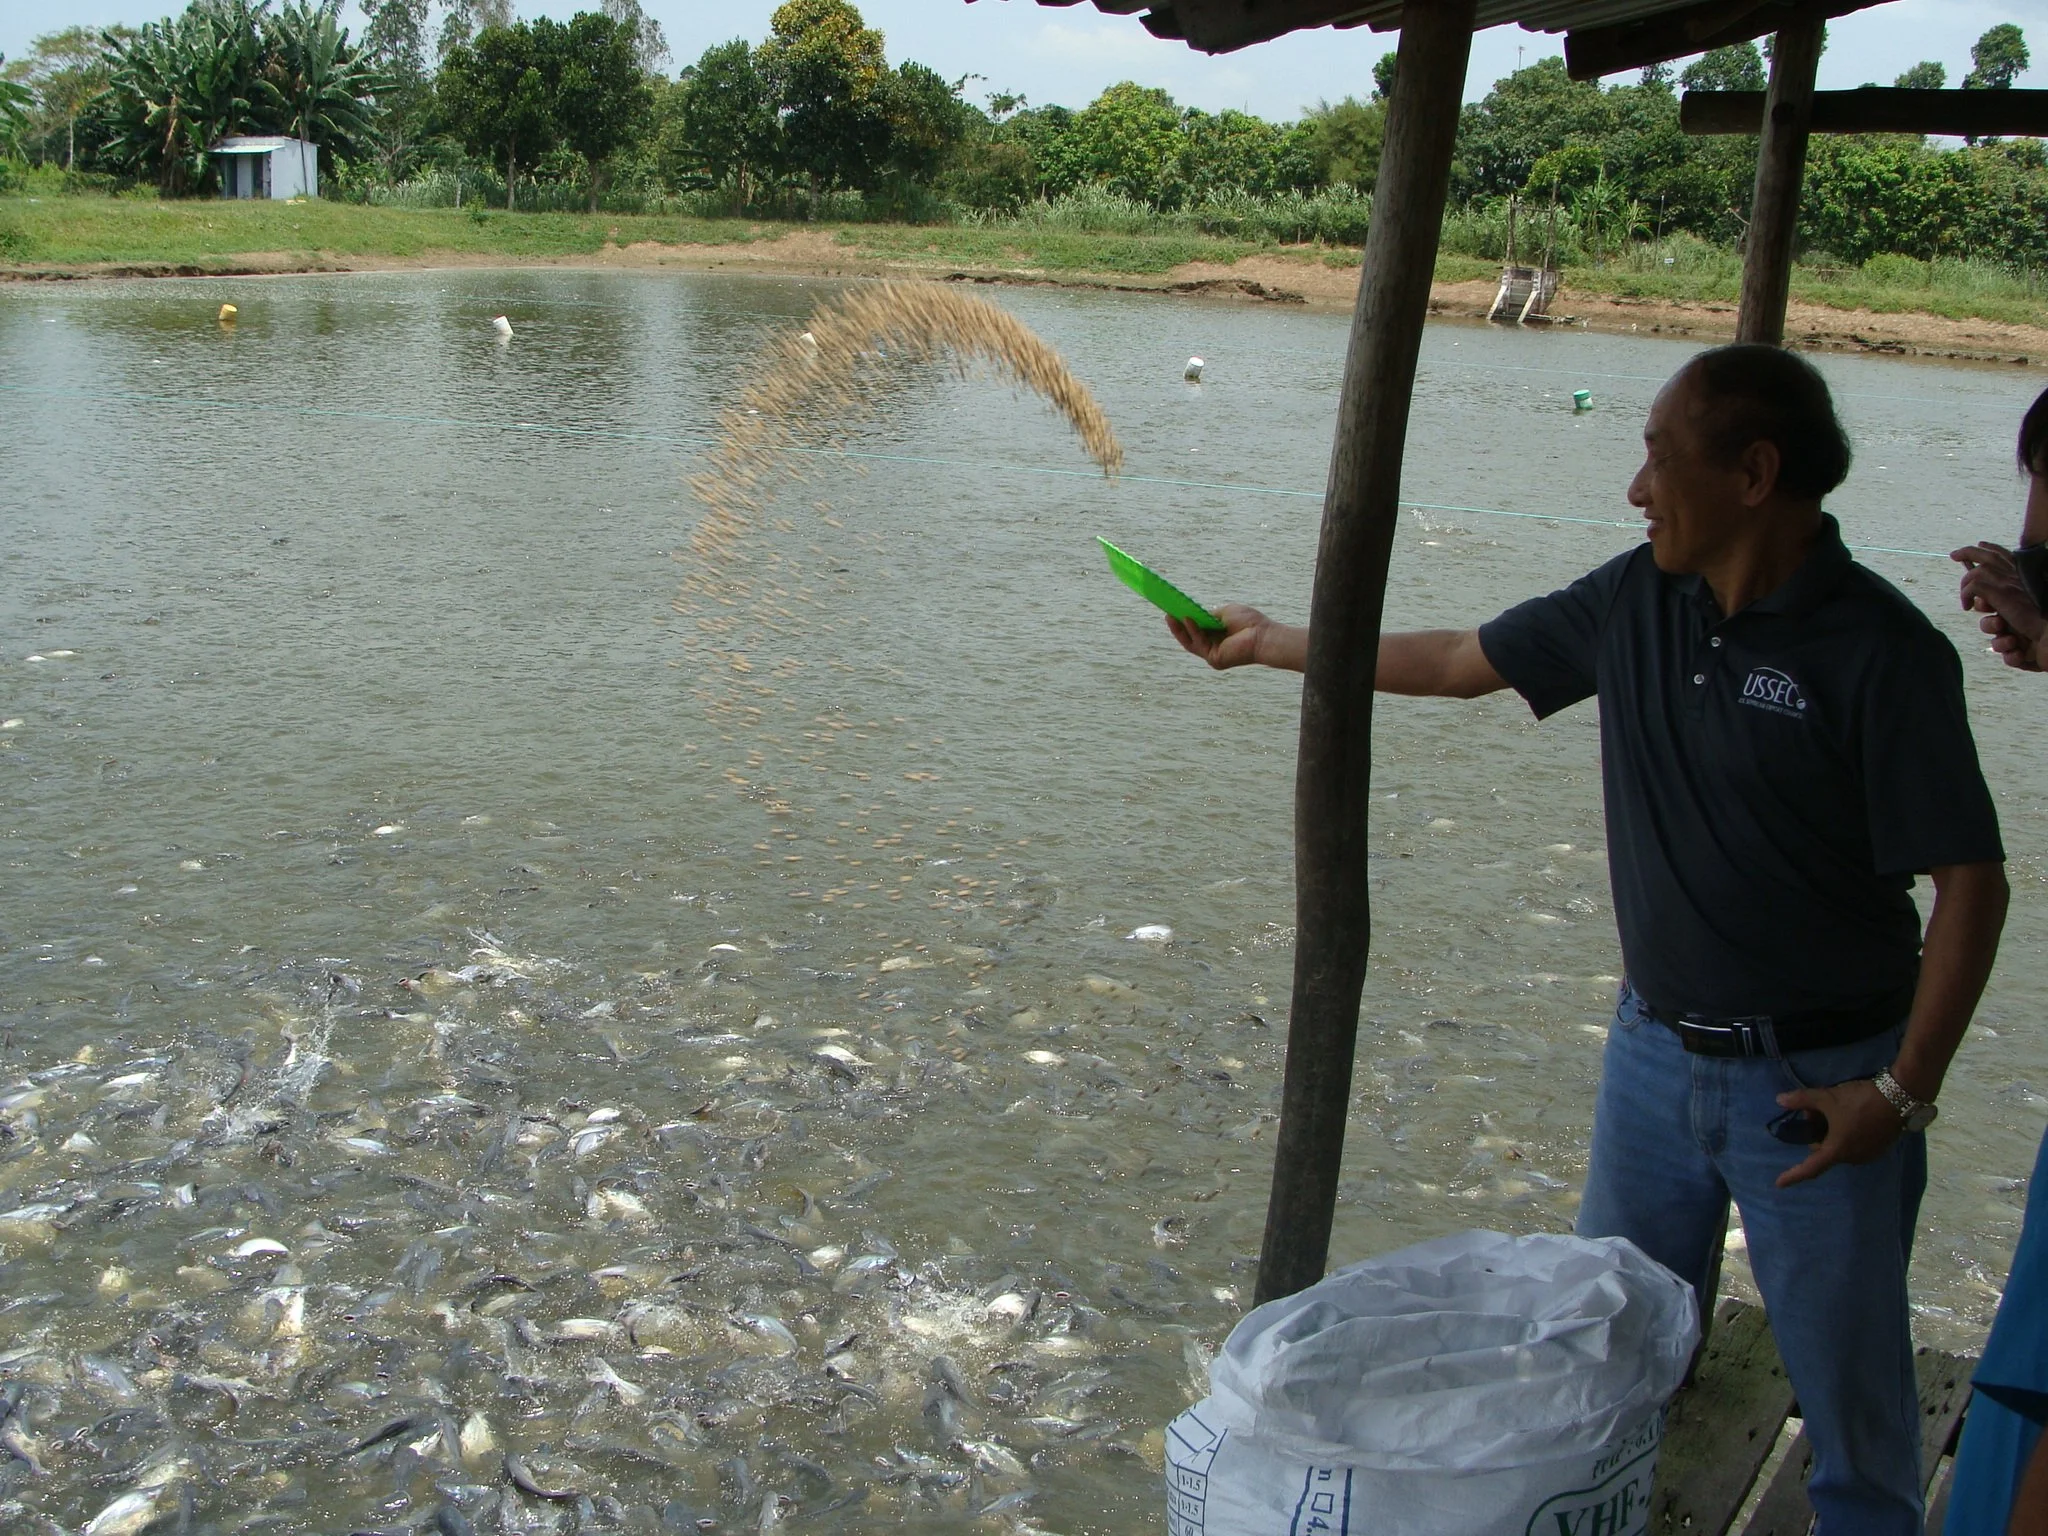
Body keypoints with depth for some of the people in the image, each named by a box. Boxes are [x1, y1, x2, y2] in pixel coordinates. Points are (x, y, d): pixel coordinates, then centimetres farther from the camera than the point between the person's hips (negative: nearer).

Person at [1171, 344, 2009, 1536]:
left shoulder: (1880, 652, -18)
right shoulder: (1636, 601, 0)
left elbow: (1971, 881, -16)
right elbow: (1459, 662, 12)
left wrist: (1904, 1091, -19)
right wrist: (1272, 642, 17)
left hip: (1818, 1081, -6)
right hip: (1655, 1050, 6)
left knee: (1852, 1391, 7)